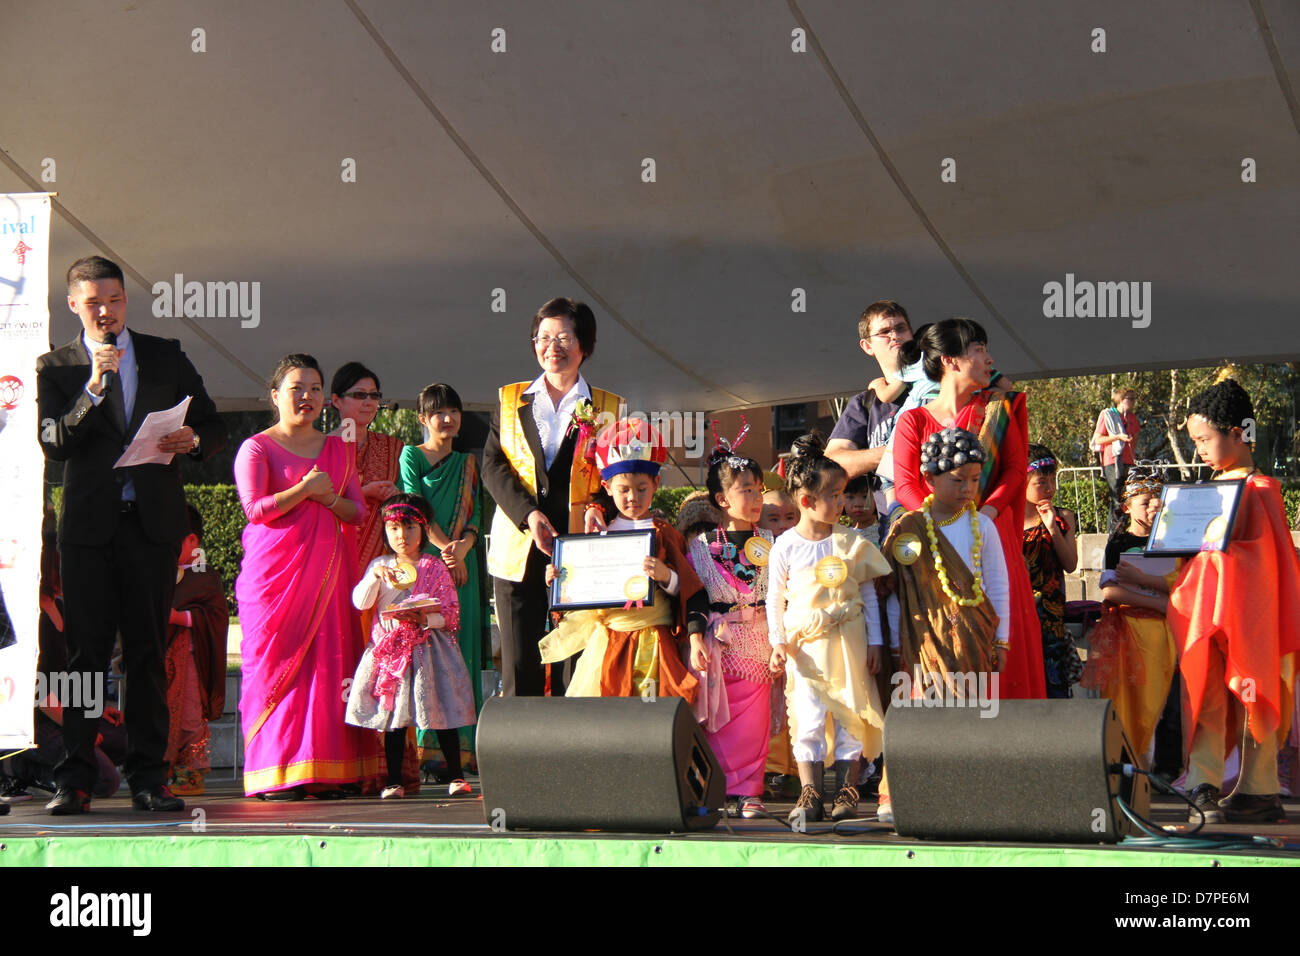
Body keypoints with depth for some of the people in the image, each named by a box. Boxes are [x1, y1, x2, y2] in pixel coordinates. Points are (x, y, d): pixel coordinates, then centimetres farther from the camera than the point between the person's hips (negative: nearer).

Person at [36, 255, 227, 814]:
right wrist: (94, 386, -18)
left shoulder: (165, 357, 12)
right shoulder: (56, 366, 7)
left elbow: (215, 430, 15)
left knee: (148, 652, 2)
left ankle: (148, 778, 4)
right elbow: (54, 444, -6)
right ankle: (75, 780, 0)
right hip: (89, 523, -1)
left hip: (153, 522, 1)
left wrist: (191, 440, -8)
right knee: (86, 651, -3)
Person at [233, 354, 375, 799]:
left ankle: (326, 772, 0)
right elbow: (255, 509, -8)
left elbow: (358, 512, 15)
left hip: (327, 570, 4)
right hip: (275, 573, -4)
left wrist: (329, 498, -4)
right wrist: (305, 489, -10)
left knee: (329, 661, -2)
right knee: (276, 661, -8)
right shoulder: (257, 448, 4)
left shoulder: (337, 448, 18)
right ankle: (275, 774, -6)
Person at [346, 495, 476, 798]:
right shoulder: (378, 566, 11)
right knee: (393, 716, 2)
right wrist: (376, 576, -17)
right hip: (389, 647, 2)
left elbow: (451, 613, -2)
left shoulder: (435, 567, 2)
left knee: (441, 714, -3)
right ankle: (394, 781, 5)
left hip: (427, 645, -2)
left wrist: (423, 618, -20)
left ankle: (456, 776, 4)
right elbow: (360, 602, -2)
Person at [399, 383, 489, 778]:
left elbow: (475, 511, 8)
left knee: (460, 646, -2)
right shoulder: (412, 456, 6)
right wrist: (443, 547, -14)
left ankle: (456, 746, -2)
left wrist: (463, 545, -11)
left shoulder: (467, 463, 18)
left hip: (462, 563, 4)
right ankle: (424, 749, -11)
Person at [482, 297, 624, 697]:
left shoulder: (607, 409, 11)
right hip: (519, 550, 1)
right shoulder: (510, 400, 14)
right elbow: (492, 464, 4)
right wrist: (527, 513, -12)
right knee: (519, 667, -1)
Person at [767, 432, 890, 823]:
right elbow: (774, 599, 6)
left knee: (850, 715, 2)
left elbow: (868, 594, 6)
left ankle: (846, 790, 10)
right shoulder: (786, 546, -1)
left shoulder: (852, 543, 1)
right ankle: (810, 794, 0)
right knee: (807, 718, -5)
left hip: (848, 642, 1)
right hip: (804, 645, -1)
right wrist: (777, 643, -2)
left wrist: (874, 642, 3)